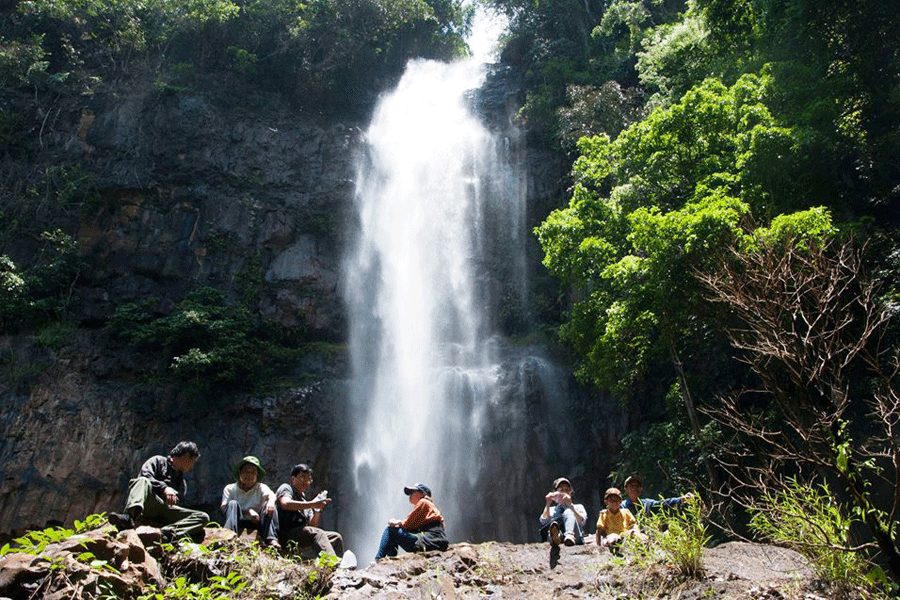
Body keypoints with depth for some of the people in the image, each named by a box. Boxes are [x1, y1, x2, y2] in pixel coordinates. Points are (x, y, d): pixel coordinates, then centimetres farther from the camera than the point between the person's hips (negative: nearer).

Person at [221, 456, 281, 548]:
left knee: (269, 507, -20)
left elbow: (270, 494, -13)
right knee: (233, 503, -21)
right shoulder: (230, 488, 11)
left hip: (256, 525, 1)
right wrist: (248, 511, -22)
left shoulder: (261, 488, 12)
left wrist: (271, 501, -40)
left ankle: (271, 539, -40)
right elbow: (224, 507, -7)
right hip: (237, 525, -1)